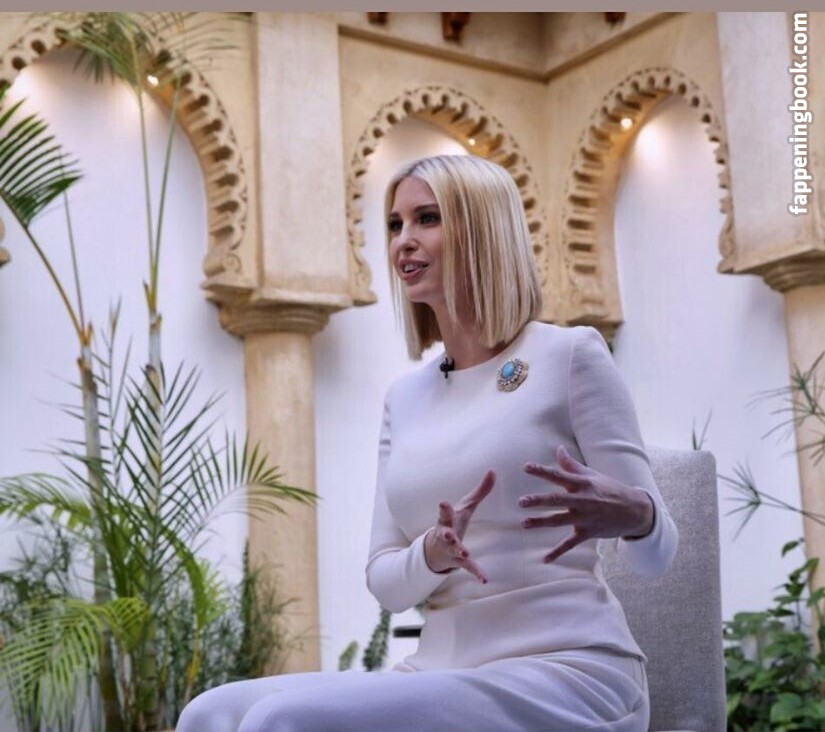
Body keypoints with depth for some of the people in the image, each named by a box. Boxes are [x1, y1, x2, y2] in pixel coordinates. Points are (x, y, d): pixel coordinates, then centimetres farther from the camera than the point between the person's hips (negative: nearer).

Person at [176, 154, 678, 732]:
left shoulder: (569, 355, -2)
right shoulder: (405, 398, 14)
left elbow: (656, 555, -1)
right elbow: (386, 583, 11)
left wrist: (630, 514, -25)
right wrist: (436, 553, -12)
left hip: (563, 675, -6)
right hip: (442, 675, 6)